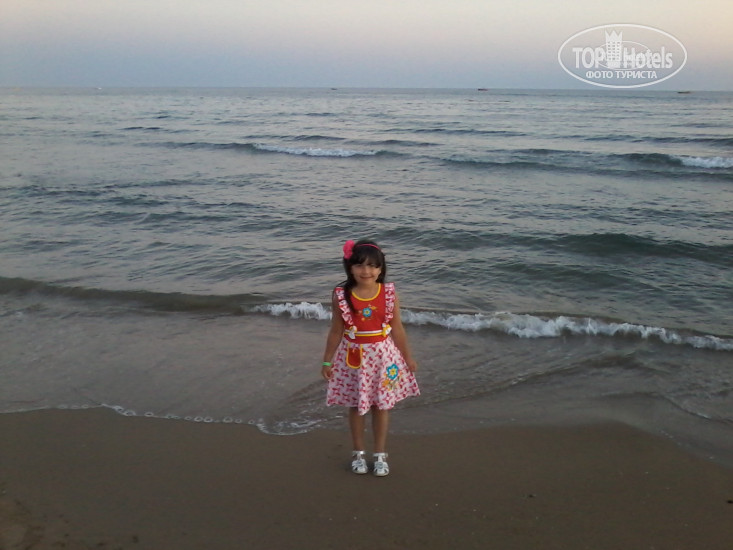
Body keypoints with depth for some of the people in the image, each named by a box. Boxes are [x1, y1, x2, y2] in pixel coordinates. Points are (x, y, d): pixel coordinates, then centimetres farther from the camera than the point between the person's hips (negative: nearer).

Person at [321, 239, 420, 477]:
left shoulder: (389, 293, -8)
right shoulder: (341, 295, -11)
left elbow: (397, 329, 1)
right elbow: (336, 331, -1)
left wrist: (408, 357, 6)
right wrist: (327, 361, 3)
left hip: (383, 354, 1)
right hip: (354, 356, 0)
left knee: (382, 405, 10)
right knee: (356, 406, 13)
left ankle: (380, 454, 26)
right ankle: (358, 452, 31)